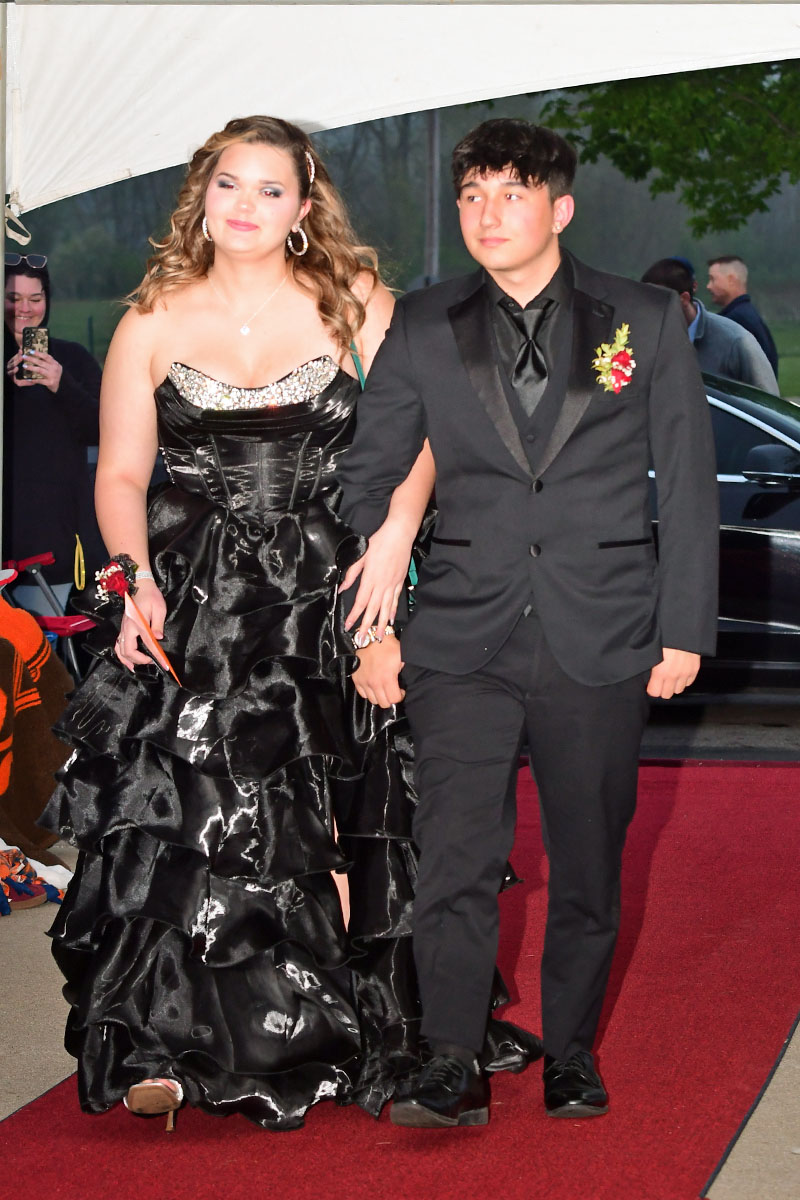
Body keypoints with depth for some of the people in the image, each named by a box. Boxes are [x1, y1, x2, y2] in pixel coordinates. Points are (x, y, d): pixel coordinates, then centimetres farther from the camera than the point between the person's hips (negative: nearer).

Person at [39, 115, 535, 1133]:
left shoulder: (354, 304, 4)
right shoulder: (153, 324, 7)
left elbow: (411, 446, 2)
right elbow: (120, 474, 7)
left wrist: (389, 553, -12)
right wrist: (136, 578, -8)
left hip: (327, 599, 0)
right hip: (194, 603, 1)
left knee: (332, 828, 0)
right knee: (183, 815, -5)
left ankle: (341, 1037, 15)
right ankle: (170, 1047, 3)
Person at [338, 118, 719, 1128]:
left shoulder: (646, 323, 5)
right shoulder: (420, 332, 6)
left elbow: (687, 486, 7)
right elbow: (366, 482, 10)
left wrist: (686, 628, 3)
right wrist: (370, 625, 2)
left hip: (601, 638, 0)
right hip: (463, 636, 0)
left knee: (588, 864, 7)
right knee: (455, 858, -9)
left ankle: (570, 1056, 23)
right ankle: (452, 1071, -1)